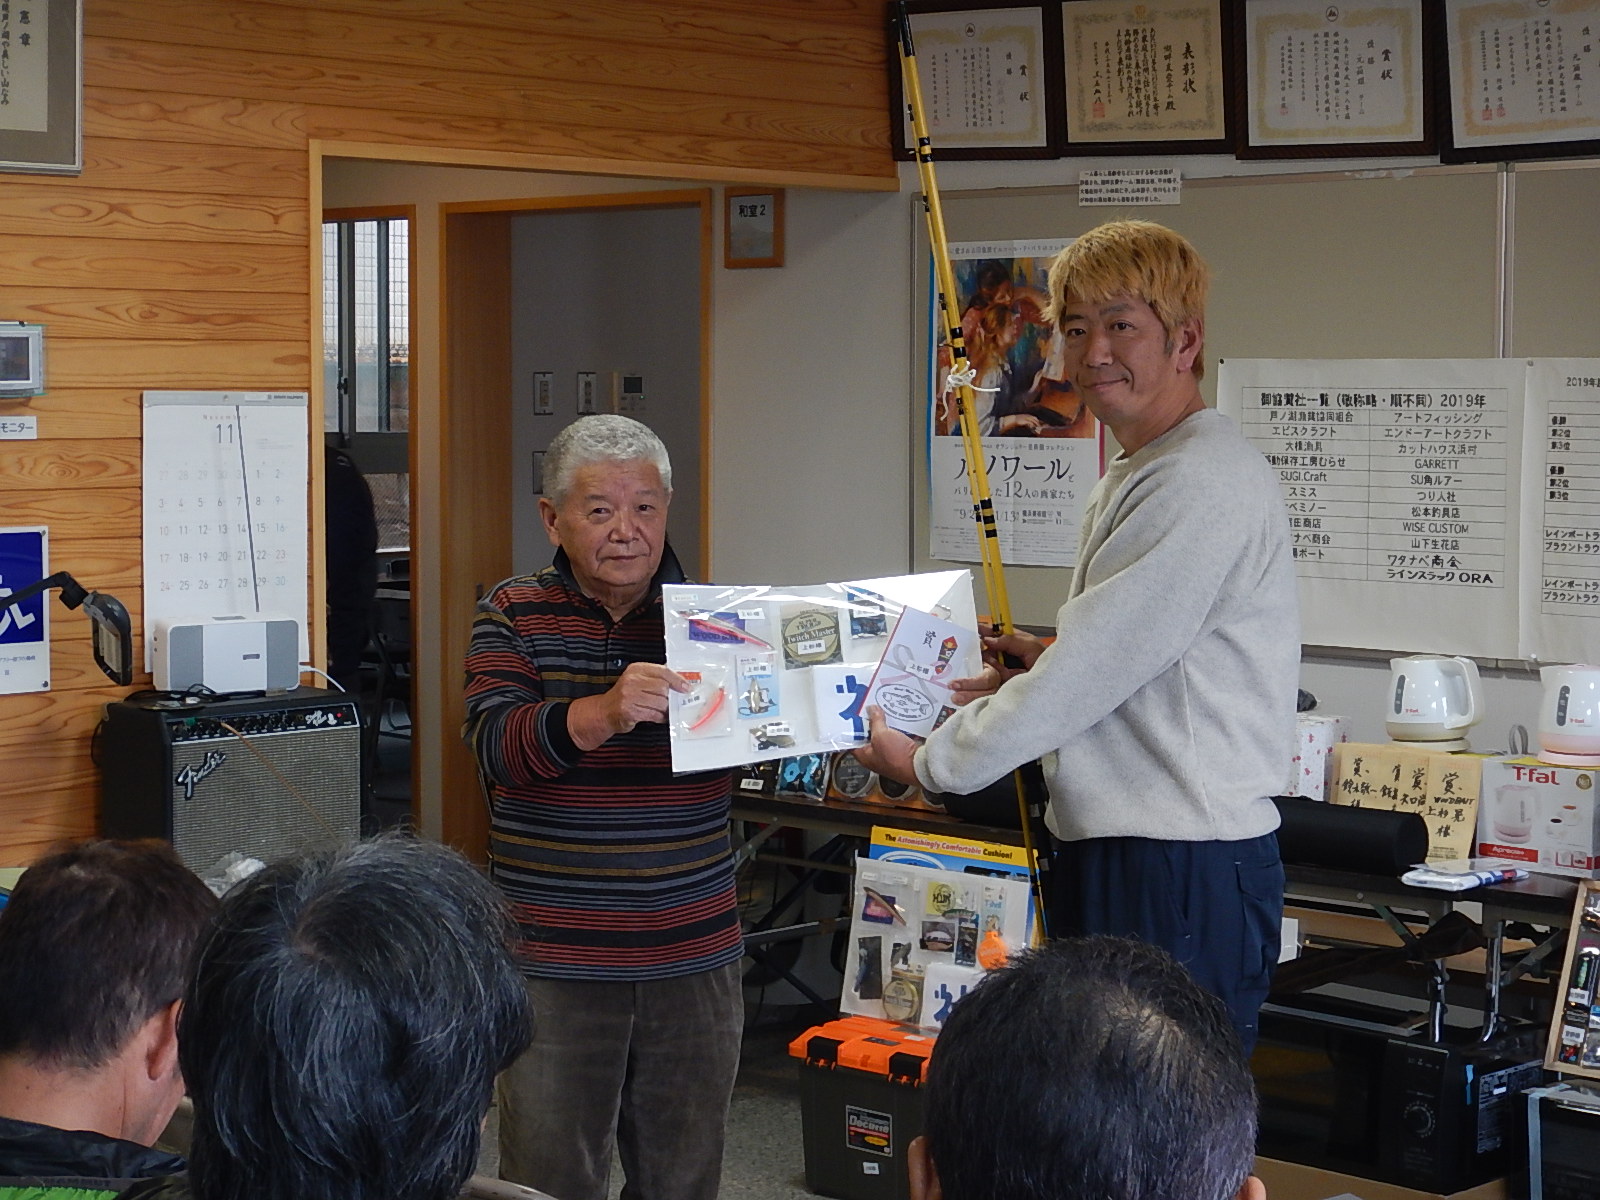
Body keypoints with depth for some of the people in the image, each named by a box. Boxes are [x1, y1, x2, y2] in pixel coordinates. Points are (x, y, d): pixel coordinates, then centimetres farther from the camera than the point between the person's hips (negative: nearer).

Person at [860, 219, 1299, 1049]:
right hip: (1111, 855, 10)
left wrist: (928, 761, -6)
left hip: (1184, 874, -10)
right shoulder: (1132, 479, 18)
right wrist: (1044, 666, 10)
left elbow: (1092, 668, -16)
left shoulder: (1204, 483, -16)